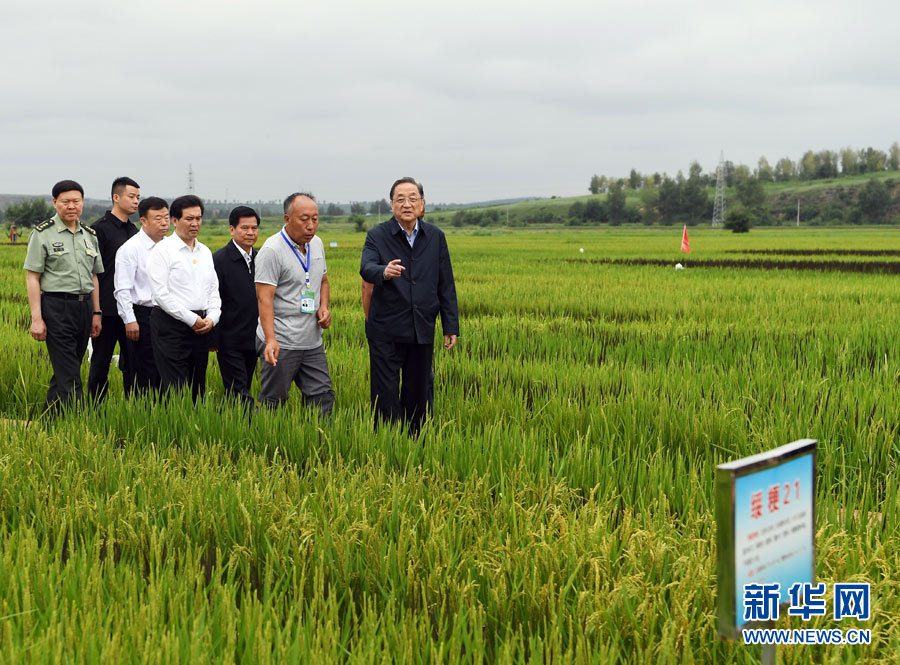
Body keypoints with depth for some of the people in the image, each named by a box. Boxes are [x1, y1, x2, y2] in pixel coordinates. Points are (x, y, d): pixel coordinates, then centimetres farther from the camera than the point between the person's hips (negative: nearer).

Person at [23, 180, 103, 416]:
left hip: (84, 306, 6)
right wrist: (36, 318, -12)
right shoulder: (43, 234, -3)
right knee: (69, 378, -10)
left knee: (64, 372, 11)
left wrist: (96, 313, 12)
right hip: (56, 307, -6)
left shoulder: (90, 235, 14)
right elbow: (32, 278, -6)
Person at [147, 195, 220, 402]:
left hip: (200, 327, 6)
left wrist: (211, 318, -1)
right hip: (171, 325, -6)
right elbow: (161, 293, -12)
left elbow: (214, 289, 18)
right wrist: (191, 319, -13)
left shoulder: (205, 251, 17)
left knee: (198, 388, 8)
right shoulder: (163, 249, -4)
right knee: (175, 389, -9)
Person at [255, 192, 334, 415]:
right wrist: (270, 340, -27)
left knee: (322, 397, 6)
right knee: (273, 402, 1)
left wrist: (324, 307, 4)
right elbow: (264, 298, -18)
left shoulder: (316, 243, 10)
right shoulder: (272, 250, -13)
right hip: (281, 343, -7)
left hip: (312, 343, 7)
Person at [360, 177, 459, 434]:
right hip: (386, 331, -3)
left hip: (422, 331, 3)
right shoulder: (377, 236, -3)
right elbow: (366, 269, -22)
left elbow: (446, 285, 9)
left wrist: (451, 326, 5)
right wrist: (383, 272, -46)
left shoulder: (436, 237, 6)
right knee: (385, 394, 0)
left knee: (419, 393, 12)